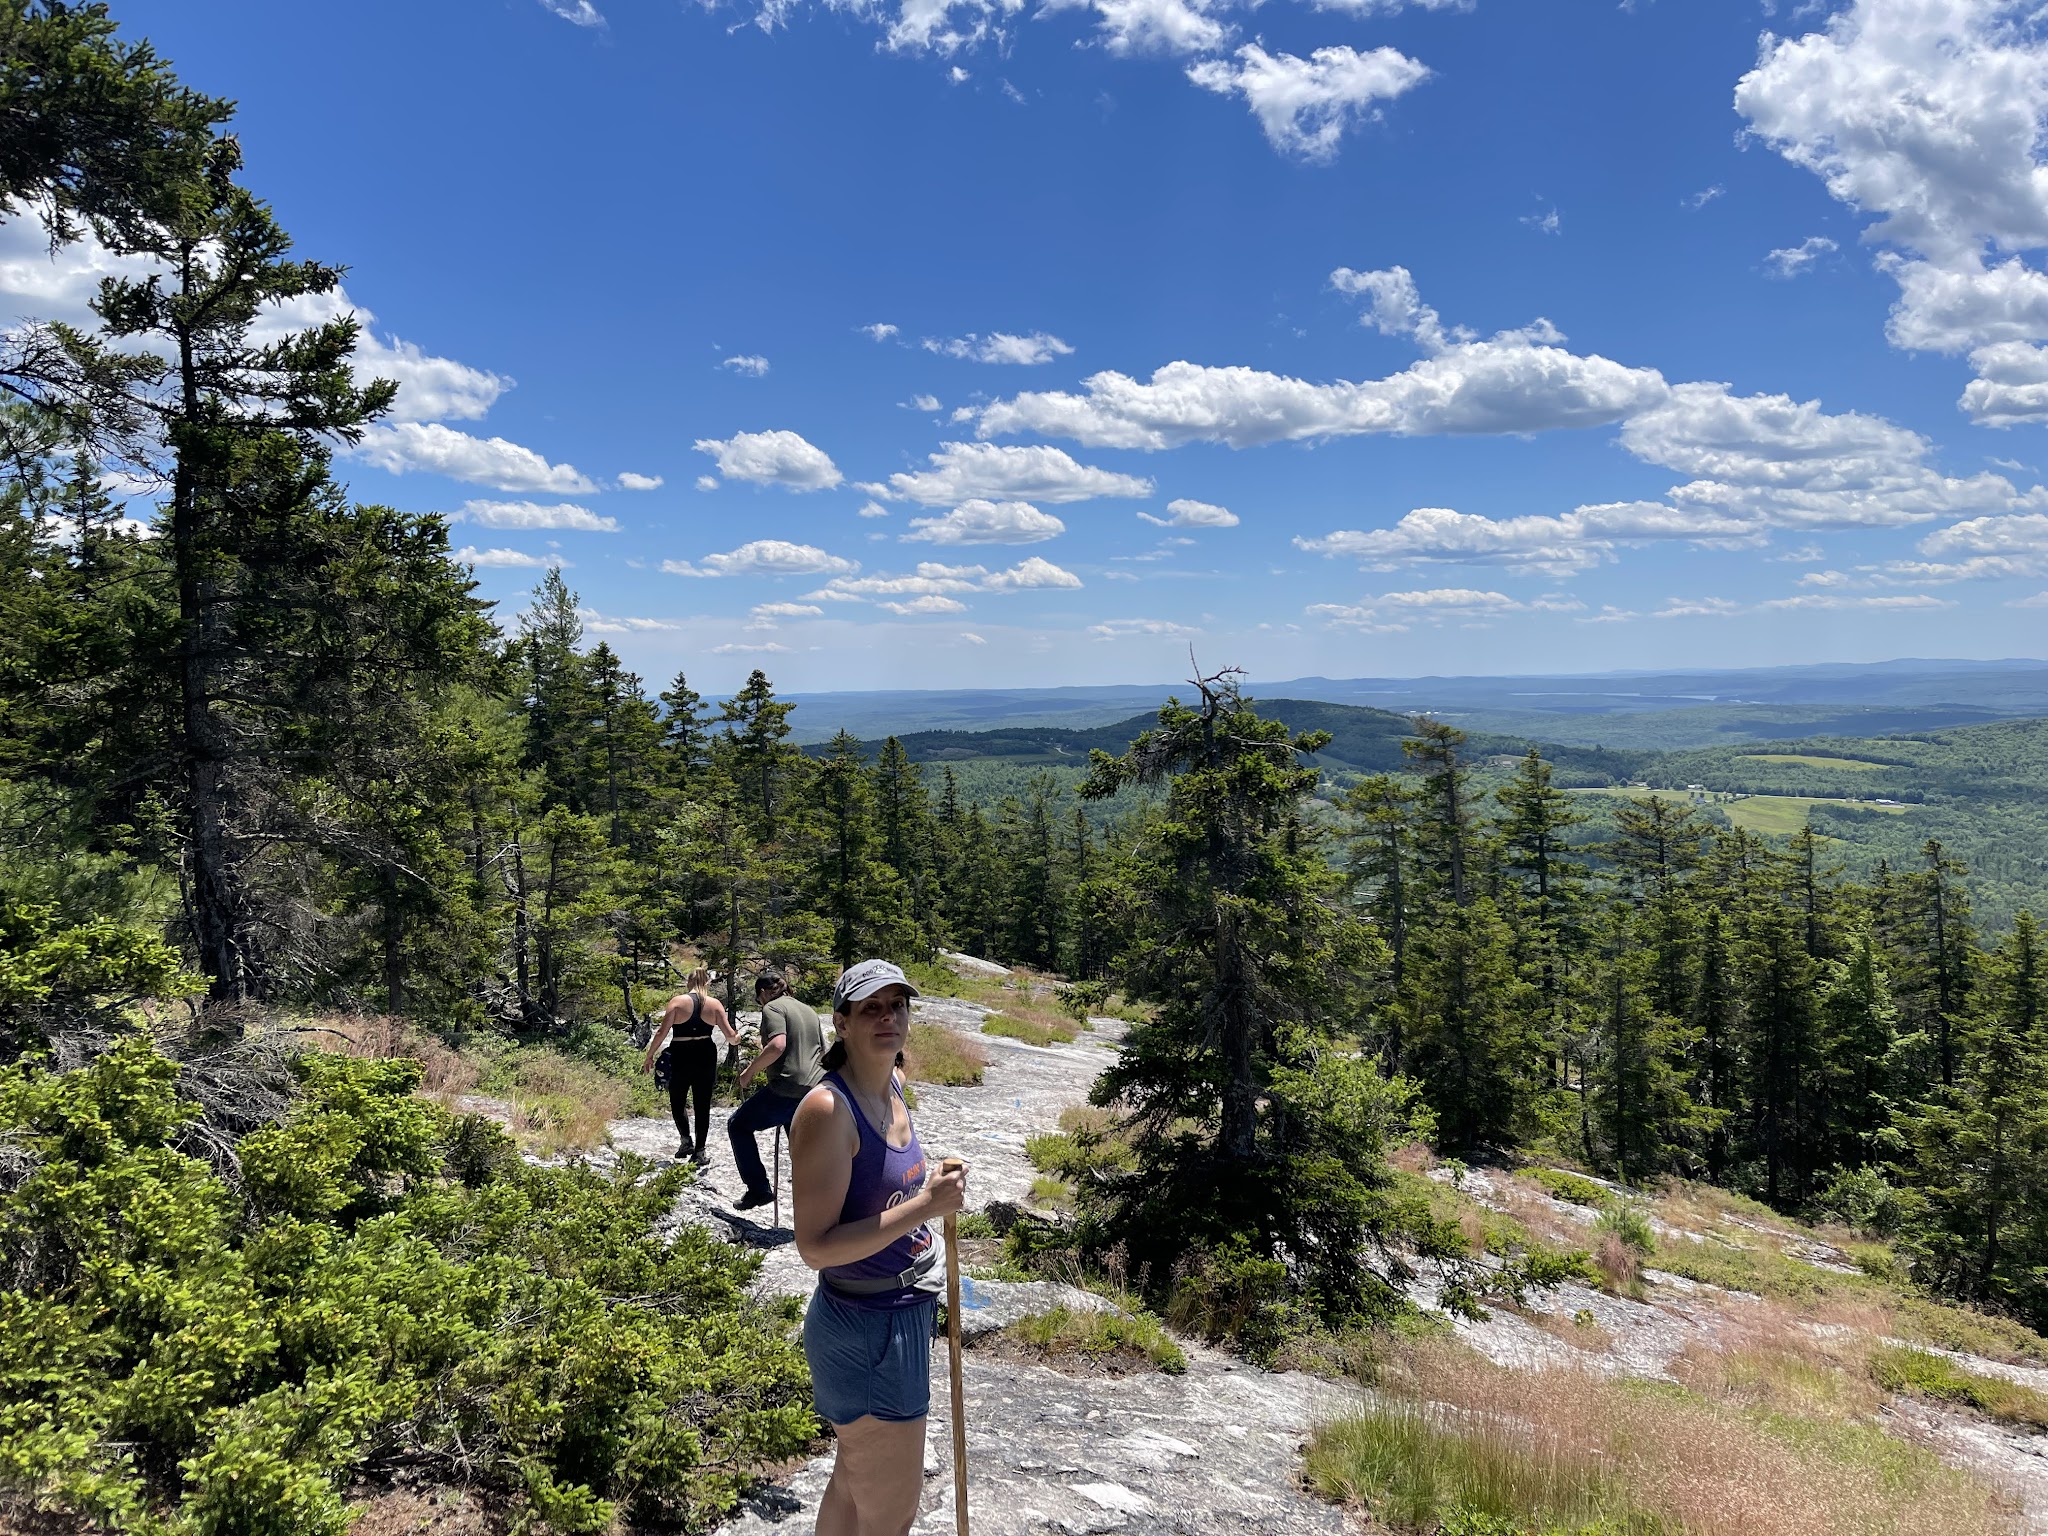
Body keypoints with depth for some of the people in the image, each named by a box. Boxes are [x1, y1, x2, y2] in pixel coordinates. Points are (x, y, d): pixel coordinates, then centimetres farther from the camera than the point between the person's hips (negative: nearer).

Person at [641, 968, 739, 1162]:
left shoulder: (677, 1001, -4)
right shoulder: (715, 1004, 1)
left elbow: (662, 1032, -8)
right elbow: (730, 1036, -2)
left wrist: (649, 1056, 1)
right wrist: (736, 1038, 21)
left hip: (680, 1057, -2)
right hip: (706, 1057, 2)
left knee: (677, 1101, 16)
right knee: (703, 1104, 10)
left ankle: (686, 1139, -1)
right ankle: (699, 1151, 12)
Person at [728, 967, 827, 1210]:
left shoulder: (772, 1008, -3)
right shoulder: (808, 1010, 22)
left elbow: (777, 1045, -20)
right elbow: (822, 1055, 26)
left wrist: (749, 1071, -11)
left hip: (787, 1090, -7)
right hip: (816, 1089, 8)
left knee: (738, 1125, 10)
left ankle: (759, 1189, 4)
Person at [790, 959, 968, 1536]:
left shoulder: (894, 1085, 3)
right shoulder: (826, 1108, -24)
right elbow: (815, 1246, -25)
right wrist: (924, 1206, -27)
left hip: (905, 1310, 9)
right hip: (867, 1329, -9)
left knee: (855, 1480, 26)